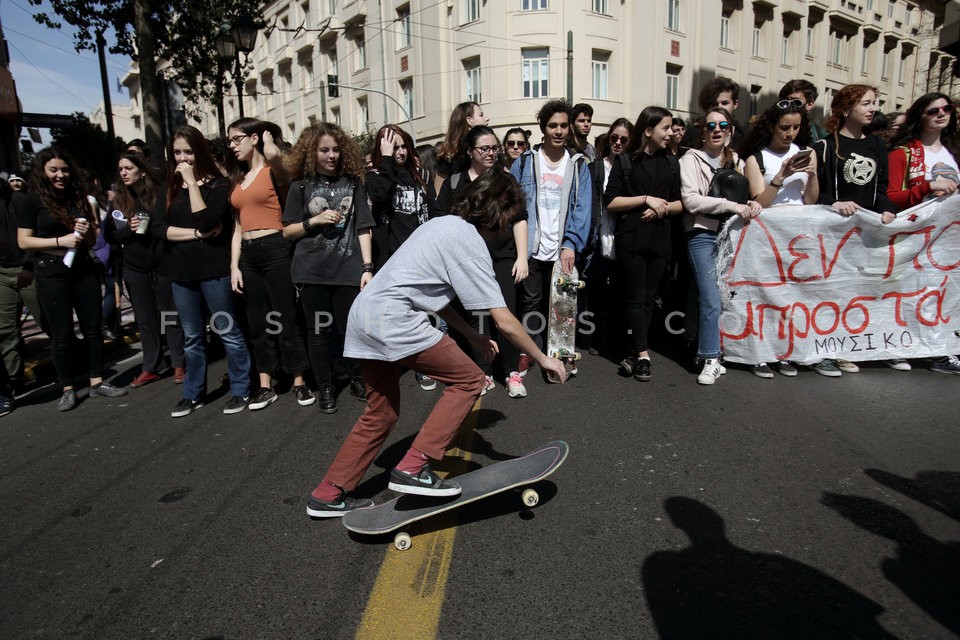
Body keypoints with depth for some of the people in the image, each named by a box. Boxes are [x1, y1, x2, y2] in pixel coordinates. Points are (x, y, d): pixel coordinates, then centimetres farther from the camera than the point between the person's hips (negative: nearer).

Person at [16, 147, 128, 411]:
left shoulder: (78, 197, 10)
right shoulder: (31, 201, -2)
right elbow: (24, 241, -7)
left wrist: (85, 231, -6)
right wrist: (60, 240, -18)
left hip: (84, 268, 4)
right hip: (51, 273, -4)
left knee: (93, 328, 6)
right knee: (62, 334, 3)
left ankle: (97, 383, 15)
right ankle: (68, 389, 13)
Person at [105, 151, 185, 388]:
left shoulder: (160, 193, -5)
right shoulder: (118, 199, 6)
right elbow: (110, 236, 6)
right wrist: (128, 229, -11)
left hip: (162, 265, -4)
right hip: (134, 269, 4)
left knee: (170, 316, 5)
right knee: (145, 319, 11)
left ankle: (180, 364, 15)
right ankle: (151, 367, 20)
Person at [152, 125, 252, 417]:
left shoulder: (218, 184, -3)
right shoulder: (170, 188, 10)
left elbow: (205, 220, -18)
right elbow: (157, 227, -1)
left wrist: (192, 182, -14)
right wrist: (197, 233, -12)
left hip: (213, 268, -5)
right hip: (181, 270, 5)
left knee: (228, 331, 2)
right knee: (192, 337, 13)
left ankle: (240, 390, 14)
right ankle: (193, 394, 25)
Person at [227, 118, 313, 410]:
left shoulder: (272, 171, -3)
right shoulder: (239, 179, 16)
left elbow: (273, 153, -29)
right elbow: (238, 227, 15)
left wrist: (269, 139, -5)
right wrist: (234, 265, 7)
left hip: (275, 250, -7)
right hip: (248, 254, 7)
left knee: (286, 319, -2)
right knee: (257, 322, 10)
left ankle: (299, 383, 10)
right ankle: (266, 386, 20)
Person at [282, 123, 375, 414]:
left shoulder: (353, 182, 8)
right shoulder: (301, 186, 7)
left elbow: (363, 229, 4)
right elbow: (287, 232, 8)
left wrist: (367, 267, -4)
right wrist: (314, 221, -9)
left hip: (348, 268, 0)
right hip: (312, 270, 0)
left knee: (350, 327, 1)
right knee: (319, 330, 6)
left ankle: (357, 379, 23)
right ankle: (325, 387, 21)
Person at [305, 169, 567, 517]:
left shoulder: (444, 224, 19)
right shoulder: (470, 241, -9)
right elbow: (504, 322, -10)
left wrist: (472, 336, 21)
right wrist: (542, 358, 3)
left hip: (364, 314, 10)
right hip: (393, 320, -10)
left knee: (381, 413, 18)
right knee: (468, 379, 0)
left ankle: (327, 496, 27)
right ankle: (413, 469, -1)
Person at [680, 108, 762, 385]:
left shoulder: (737, 161, 17)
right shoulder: (692, 159, 1)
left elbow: (747, 193, 22)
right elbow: (690, 199, -12)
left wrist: (753, 204, -2)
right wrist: (732, 206, -17)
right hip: (703, 235, -5)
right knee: (711, 300, -11)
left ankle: (713, 353, 17)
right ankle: (711, 361, -4)